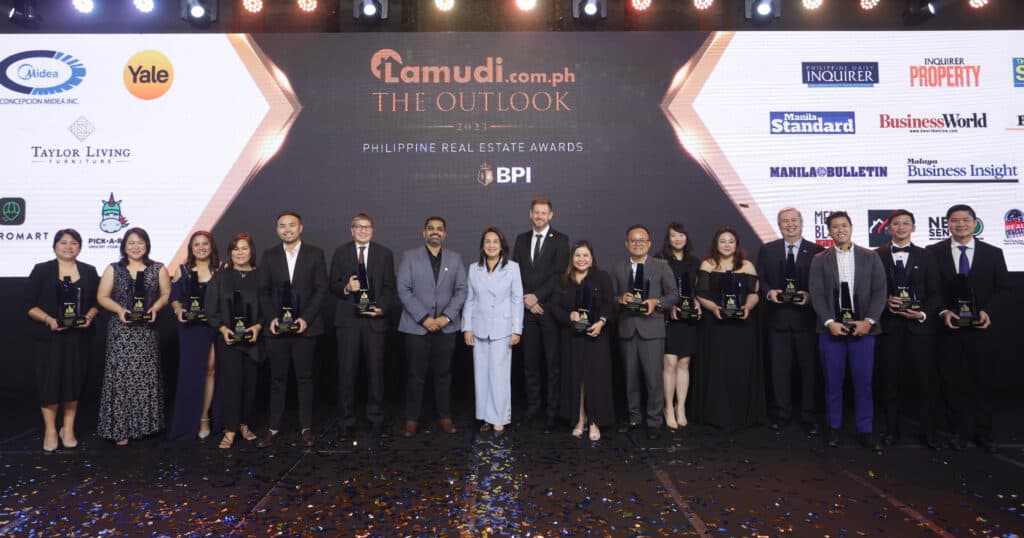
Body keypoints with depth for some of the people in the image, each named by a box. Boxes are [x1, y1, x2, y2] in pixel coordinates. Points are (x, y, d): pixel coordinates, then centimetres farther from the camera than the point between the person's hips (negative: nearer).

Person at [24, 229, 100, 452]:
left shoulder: (89, 271, 9)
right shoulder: (41, 270, 1)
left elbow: (97, 302, 10)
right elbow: (29, 304, -2)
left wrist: (89, 317, -10)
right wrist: (49, 320, -17)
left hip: (79, 336, 2)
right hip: (48, 336, -2)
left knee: (74, 380, 5)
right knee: (49, 380, 0)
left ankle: (68, 429, 18)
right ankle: (50, 431, 13)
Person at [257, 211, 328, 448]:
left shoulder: (315, 254, 3)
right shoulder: (269, 256, 9)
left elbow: (321, 289, -1)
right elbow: (263, 292, 8)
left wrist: (306, 318, -10)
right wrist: (270, 318, -7)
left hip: (305, 326, -1)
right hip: (277, 327, 2)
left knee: (304, 378, 5)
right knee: (277, 379, 6)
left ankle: (306, 427, 14)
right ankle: (273, 427, 14)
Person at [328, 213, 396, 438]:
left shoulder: (385, 253, 8)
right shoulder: (340, 252, 8)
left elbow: (389, 287, 6)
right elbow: (332, 285, 7)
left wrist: (382, 308, -10)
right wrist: (346, 287, -14)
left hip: (374, 319, 0)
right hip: (348, 319, 0)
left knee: (376, 370, 5)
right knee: (346, 371, 1)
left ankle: (376, 419, 18)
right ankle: (345, 422, 12)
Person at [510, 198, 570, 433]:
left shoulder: (560, 240, 1)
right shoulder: (521, 239, 14)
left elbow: (559, 274, -7)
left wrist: (537, 296, -11)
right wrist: (527, 300, -3)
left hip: (550, 308, -3)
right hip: (527, 308, 4)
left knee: (553, 361, -1)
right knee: (530, 360, 7)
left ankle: (552, 412, 5)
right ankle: (533, 406, 16)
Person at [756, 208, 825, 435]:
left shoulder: (817, 251, 4)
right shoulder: (767, 250, 10)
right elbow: (760, 279, 8)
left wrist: (810, 295, -15)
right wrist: (769, 292, -11)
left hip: (807, 317, -1)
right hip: (778, 317, 1)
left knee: (810, 368, 4)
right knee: (779, 368, 5)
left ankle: (809, 417, 15)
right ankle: (781, 414, 16)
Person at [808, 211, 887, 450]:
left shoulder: (871, 257, 7)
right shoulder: (820, 260, 6)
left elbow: (879, 292, 2)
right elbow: (816, 294, -1)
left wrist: (869, 321, -10)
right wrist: (829, 322, -13)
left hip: (863, 327, 0)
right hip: (831, 328, 0)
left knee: (863, 381, 4)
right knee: (833, 381, 6)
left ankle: (866, 430, 14)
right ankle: (834, 428, 17)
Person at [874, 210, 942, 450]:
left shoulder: (924, 256, 9)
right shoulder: (876, 256, 4)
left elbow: (935, 293, 6)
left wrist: (924, 314, -9)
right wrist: (885, 301, -14)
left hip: (919, 325, 1)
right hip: (888, 326, -1)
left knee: (927, 379, 1)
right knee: (889, 380, 6)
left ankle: (928, 430, 15)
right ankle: (891, 429, 18)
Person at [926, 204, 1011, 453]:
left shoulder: (993, 253, 5)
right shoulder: (933, 252, 1)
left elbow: (1003, 289, 3)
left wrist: (988, 311, -12)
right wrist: (943, 312, -13)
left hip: (981, 327, 1)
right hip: (949, 329, -1)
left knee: (984, 381, 7)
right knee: (955, 382, 7)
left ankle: (983, 432, 21)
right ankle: (961, 430, 19)